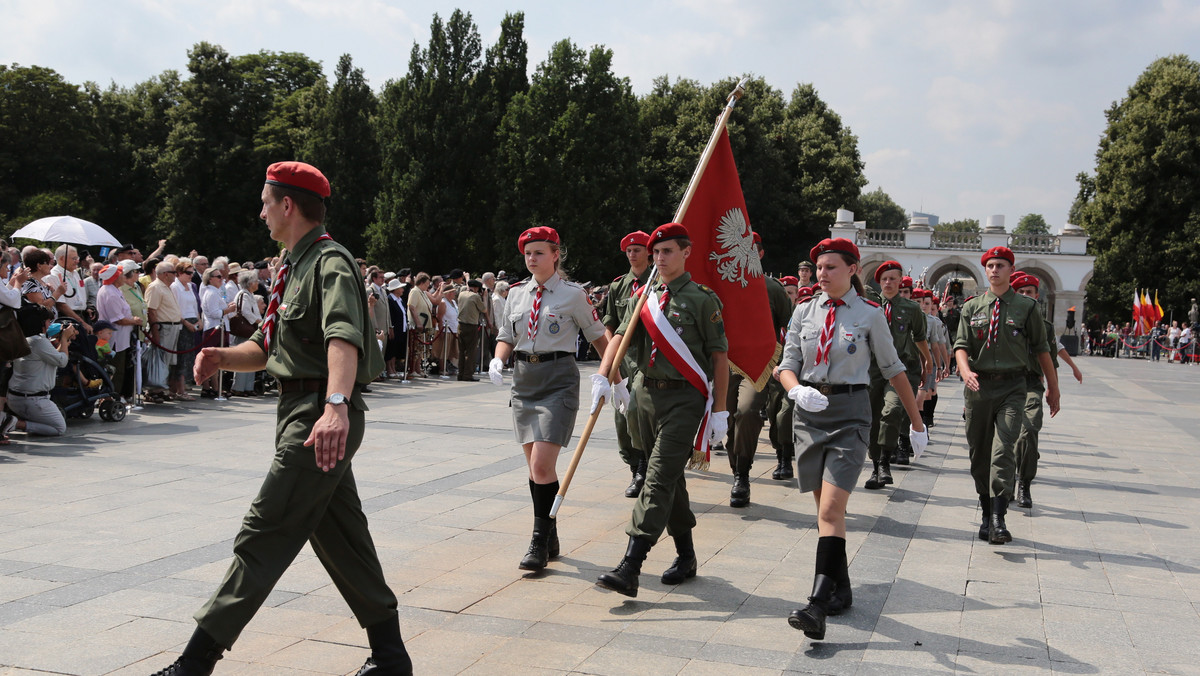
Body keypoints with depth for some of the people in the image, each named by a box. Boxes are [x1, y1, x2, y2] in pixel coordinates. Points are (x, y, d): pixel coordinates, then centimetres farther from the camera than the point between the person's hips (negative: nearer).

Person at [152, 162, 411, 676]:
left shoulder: (331, 263, -14)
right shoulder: (294, 266, 19)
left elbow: (343, 337, -33)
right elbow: (269, 347, 23)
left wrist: (336, 404, -49)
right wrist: (224, 358, 2)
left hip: (325, 415, -11)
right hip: (300, 408, 11)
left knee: (265, 536, -8)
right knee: (340, 538, 14)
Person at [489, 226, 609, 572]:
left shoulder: (573, 294, -3)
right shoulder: (517, 293, 10)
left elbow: (598, 335, 2)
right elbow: (506, 337, 17)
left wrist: (603, 376, -10)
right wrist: (498, 360, -4)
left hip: (558, 380, -5)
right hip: (524, 379, 6)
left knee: (542, 465, -14)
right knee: (536, 466, 10)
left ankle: (540, 543, -4)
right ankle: (550, 538, 24)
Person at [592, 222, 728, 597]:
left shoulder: (702, 299, -5)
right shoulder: (645, 296, 11)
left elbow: (720, 356, -6)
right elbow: (620, 336, 6)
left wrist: (719, 411, -10)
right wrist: (603, 376, -12)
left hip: (684, 399, -6)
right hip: (646, 394, 6)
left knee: (659, 479, -14)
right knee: (670, 480, 14)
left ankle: (630, 568, -20)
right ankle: (686, 557, 27)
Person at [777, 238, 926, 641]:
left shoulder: (870, 315, -2)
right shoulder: (804, 312, 7)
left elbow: (892, 368, 6)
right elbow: (788, 364, 4)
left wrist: (916, 422, 10)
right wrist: (797, 390, -20)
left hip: (849, 411, -4)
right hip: (809, 410, 4)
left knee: (831, 508, -15)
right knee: (825, 506, 11)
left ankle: (819, 605, -20)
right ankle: (841, 589, 27)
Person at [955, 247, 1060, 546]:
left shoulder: (1026, 307, 4)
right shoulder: (972, 307, 9)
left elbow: (1041, 350, 9)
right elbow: (961, 344, 0)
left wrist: (1053, 388, 12)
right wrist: (966, 372, -20)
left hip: (1012, 388, -3)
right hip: (978, 387, 3)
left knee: (1003, 451, -16)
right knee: (979, 454, 8)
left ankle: (998, 520, -19)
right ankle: (987, 515, 22)